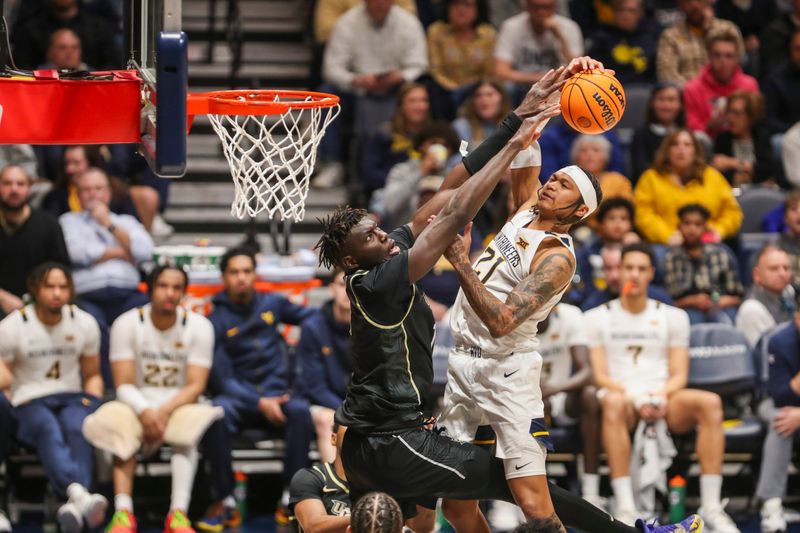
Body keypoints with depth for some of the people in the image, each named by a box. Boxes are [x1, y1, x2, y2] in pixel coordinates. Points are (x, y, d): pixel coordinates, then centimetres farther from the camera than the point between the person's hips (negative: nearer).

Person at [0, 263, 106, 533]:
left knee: (78, 428, -34)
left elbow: (92, 375, 21)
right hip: (29, 401, -2)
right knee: (49, 430, -38)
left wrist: (94, 406, 2)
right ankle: (79, 493, -64)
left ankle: (74, 506, -56)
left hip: (72, 398, 3)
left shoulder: (84, 323, 11)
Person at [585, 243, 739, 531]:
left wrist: (662, 395, -14)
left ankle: (710, 506, -32)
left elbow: (679, 375, 9)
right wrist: (635, 398, -17)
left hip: (663, 401, 2)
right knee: (612, 403, -40)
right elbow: (600, 376, 1)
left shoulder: (673, 317, 17)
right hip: (621, 394, -2)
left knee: (711, 402, -30)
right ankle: (625, 509, -44)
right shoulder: (598, 318, 11)